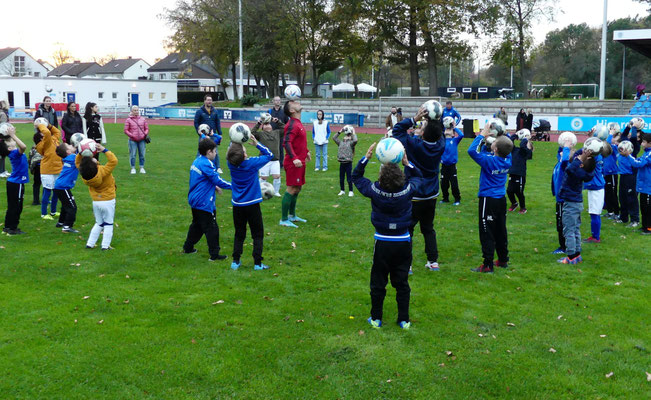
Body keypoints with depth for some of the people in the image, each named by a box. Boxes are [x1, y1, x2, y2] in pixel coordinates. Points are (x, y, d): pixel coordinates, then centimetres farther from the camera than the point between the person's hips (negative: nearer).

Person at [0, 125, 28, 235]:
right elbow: (23, 146, -39)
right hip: (17, 184, -9)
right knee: (16, 207, -1)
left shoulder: (15, 153, 4)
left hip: (13, 183, 9)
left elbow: (22, 147, 22)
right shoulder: (15, 153, -21)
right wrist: (13, 135, -34)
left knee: (12, 206, 17)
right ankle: (12, 228, 5)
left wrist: (12, 134, 11)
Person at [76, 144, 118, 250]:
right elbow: (113, 161, -27)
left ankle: (90, 243, 19)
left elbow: (77, 162, 5)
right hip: (108, 201, -5)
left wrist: (80, 153, -8)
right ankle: (105, 245, 6)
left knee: (98, 224, 21)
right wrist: (104, 150, -22)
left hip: (96, 202, 5)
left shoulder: (84, 175, -12)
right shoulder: (102, 171, -28)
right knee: (108, 224, 9)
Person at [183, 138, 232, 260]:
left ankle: (188, 248, 33)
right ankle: (214, 254, 1)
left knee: (196, 225, 24)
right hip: (204, 203, -10)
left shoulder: (196, 161, 10)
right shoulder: (206, 164, -20)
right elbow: (217, 180, -21)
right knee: (211, 228, -3)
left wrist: (214, 186, 13)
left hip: (194, 200, 10)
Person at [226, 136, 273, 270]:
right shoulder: (252, 163, -16)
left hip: (237, 206, 4)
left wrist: (233, 142, 3)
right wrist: (257, 144, 1)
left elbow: (230, 153, 15)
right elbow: (269, 154, -1)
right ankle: (257, 263, 4)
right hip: (252, 205, -3)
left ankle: (235, 261, 15)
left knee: (239, 234, 15)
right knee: (258, 235, 7)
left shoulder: (231, 164, -8)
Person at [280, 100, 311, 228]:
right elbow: (286, 142, -29)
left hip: (299, 162, 10)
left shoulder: (298, 123, 13)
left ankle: (292, 215, 29)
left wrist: (306, 152, 36)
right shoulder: (293, 125, -18)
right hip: (293, 163, -10)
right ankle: (284, 220, -1)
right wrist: (294, 158, -38)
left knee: (297, 189, 17)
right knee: (292, 189, -7)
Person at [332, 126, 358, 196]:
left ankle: (350, 191, 11)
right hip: (342, 163, 5)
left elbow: (355, 140, -21)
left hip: (348, 163, -5)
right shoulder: (341, 142, 12)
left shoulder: (351, 143, -2)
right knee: (341, 178, 12)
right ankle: (342, 191, 26)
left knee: (349, 179, 0)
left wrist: (353, 133, -8)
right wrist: (340, 131, 13)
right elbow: (334, 138, 15)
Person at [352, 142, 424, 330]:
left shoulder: (375, 191, -17)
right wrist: (407, 162, -2)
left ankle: (376, 318, 22)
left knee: (378, 283, 13)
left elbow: (356, 177, 2)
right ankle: (404, 320, 19)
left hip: (382, 243, -1)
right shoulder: (408, 190, -15)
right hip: (403, 243, 1)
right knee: (402, 283, 13)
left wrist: (366, 158, -2)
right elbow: (418, 177, 10)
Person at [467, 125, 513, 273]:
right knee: (501, 231, 17)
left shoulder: (489, 160, -21)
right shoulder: (508, 160, -3)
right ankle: (503, 260, 28)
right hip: (501, 199, 7)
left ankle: (488, 265, -1)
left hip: (488, 200, -7)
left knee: (487, 233, -2)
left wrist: (482, 134, -14)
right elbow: (507, 146, 19)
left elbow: (472, 150, -22)